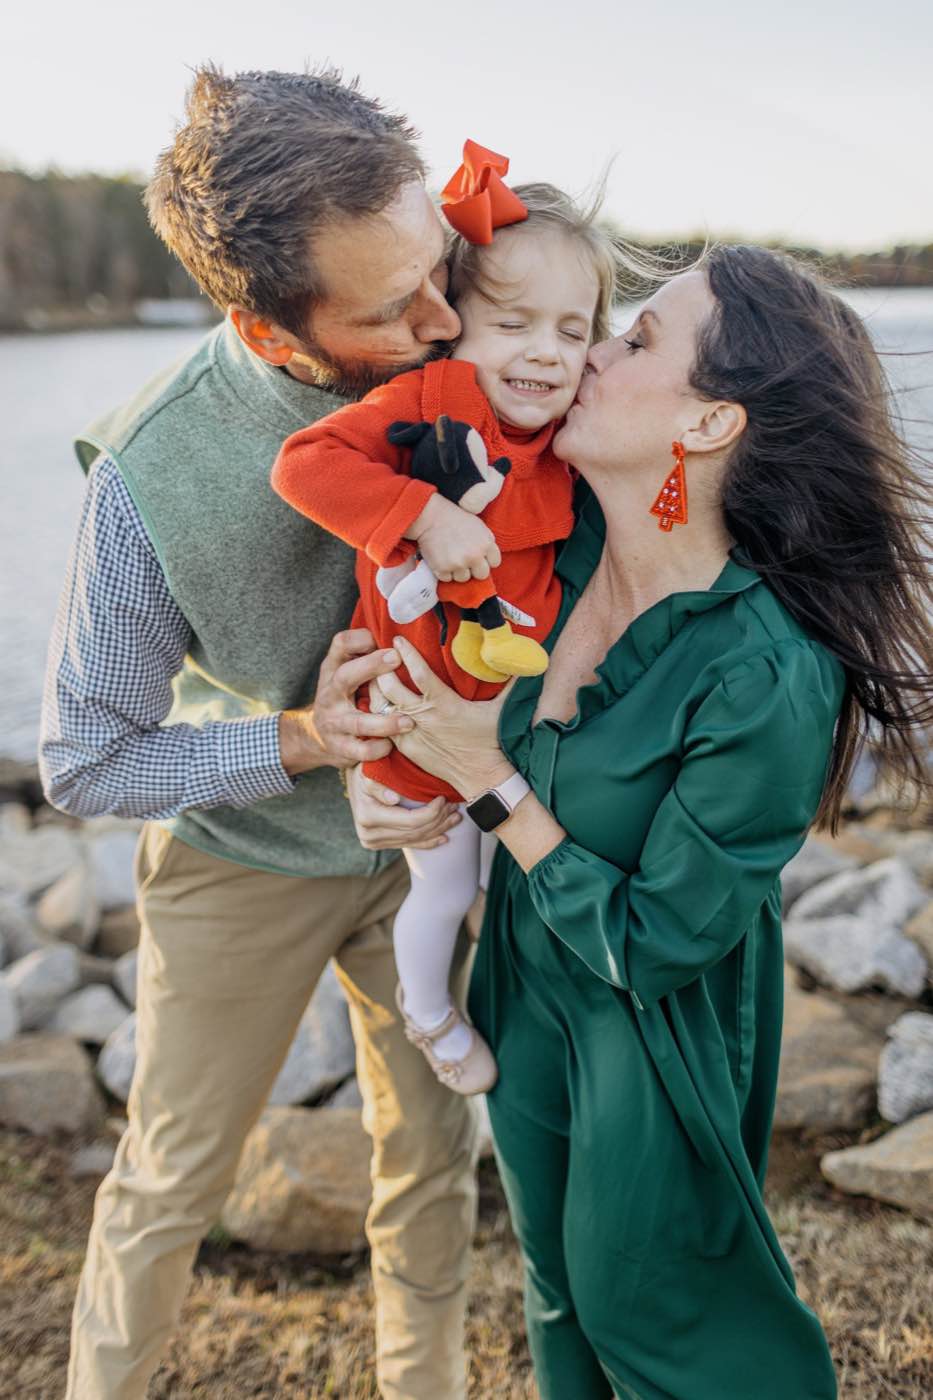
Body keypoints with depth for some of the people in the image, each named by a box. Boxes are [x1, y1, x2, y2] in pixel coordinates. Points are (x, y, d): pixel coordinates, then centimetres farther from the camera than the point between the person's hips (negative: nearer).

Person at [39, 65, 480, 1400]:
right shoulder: (152, 477, -32)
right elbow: (85, 764, -19)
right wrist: (297, 741, -30)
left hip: (422, 836, 4)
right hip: (246, 862, -3)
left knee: (433, 1153, 19)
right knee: (171, 1185, 16)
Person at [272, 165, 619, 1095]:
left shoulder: (565, 440, -6)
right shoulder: (428, 399, -24)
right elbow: (304, 464, -33)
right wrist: (426, 514, -40)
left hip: (515, 709, 5)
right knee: (445, 887, 17)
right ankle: (427, 1013, 46)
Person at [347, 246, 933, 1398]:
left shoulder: (765, 682, -34)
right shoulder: (563, 527, -16)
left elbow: (653, 946, -25)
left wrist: (492, 783, -24)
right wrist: (383, 758, -12)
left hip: (654, 1031, -6)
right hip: (527, 981, 6)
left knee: (646, 1308, 20)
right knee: (557, 1289, 28)